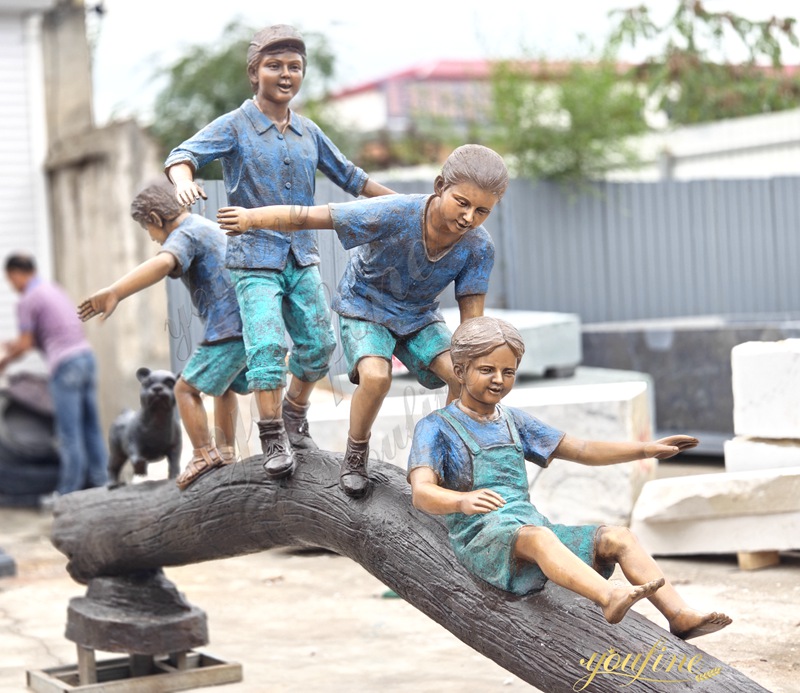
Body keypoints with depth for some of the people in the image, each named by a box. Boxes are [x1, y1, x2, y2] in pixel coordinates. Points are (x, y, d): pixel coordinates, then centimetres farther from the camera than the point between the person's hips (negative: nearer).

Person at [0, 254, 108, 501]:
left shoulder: (27, 301, -6)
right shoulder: (55, 289, 19)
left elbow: (25, 344, -5)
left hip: (65, 363, -8)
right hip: (85, 354, 8)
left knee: (69, 431, -4)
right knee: (91, 426, 10)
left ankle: (68, 491, 1)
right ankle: (98, 480, 12)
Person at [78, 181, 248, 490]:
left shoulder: (185, 235, -9)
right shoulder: (211, 229, 23)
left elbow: (162, 264, -32)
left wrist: (115, 293, -45)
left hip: (228, 329, -10)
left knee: (186, 389, 3)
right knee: (223, 387, 25)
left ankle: (204, 455, 3)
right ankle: (225, 452, 25)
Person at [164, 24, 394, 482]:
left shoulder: (308, 132, 10)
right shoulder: (236, 126, -5)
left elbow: (348, 176, 21)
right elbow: (185, 153, -17)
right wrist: (184, 182, -41)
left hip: (303, 258, 5)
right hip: (255, 259, -5)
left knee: (319, 344, 5)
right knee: (268, 344, -18)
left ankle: (294, 417, 28)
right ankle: (273, 439, -7)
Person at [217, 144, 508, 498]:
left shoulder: (479, 246, -24)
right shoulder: (395, 214, -37)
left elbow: (471, 317, -15)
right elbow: (309, 217, -30)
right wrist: (251, 218, -22)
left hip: (418, 316, 4)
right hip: (364, 307, -3)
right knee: (376, 376, -29)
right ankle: (355, 456, -2)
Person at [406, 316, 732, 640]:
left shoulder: (512, 421, 21)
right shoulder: (436, 427, 0)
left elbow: (581, 450, 25)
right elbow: (421, 492, -17)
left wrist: (648, 449, 15)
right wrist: (463, 500, -40)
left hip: (531, 524, 7)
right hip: (481, 537, -7)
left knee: (618, 538, -11)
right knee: (537, 537, -39)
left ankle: (679, 614, -23)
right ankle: (610, 598, -59)